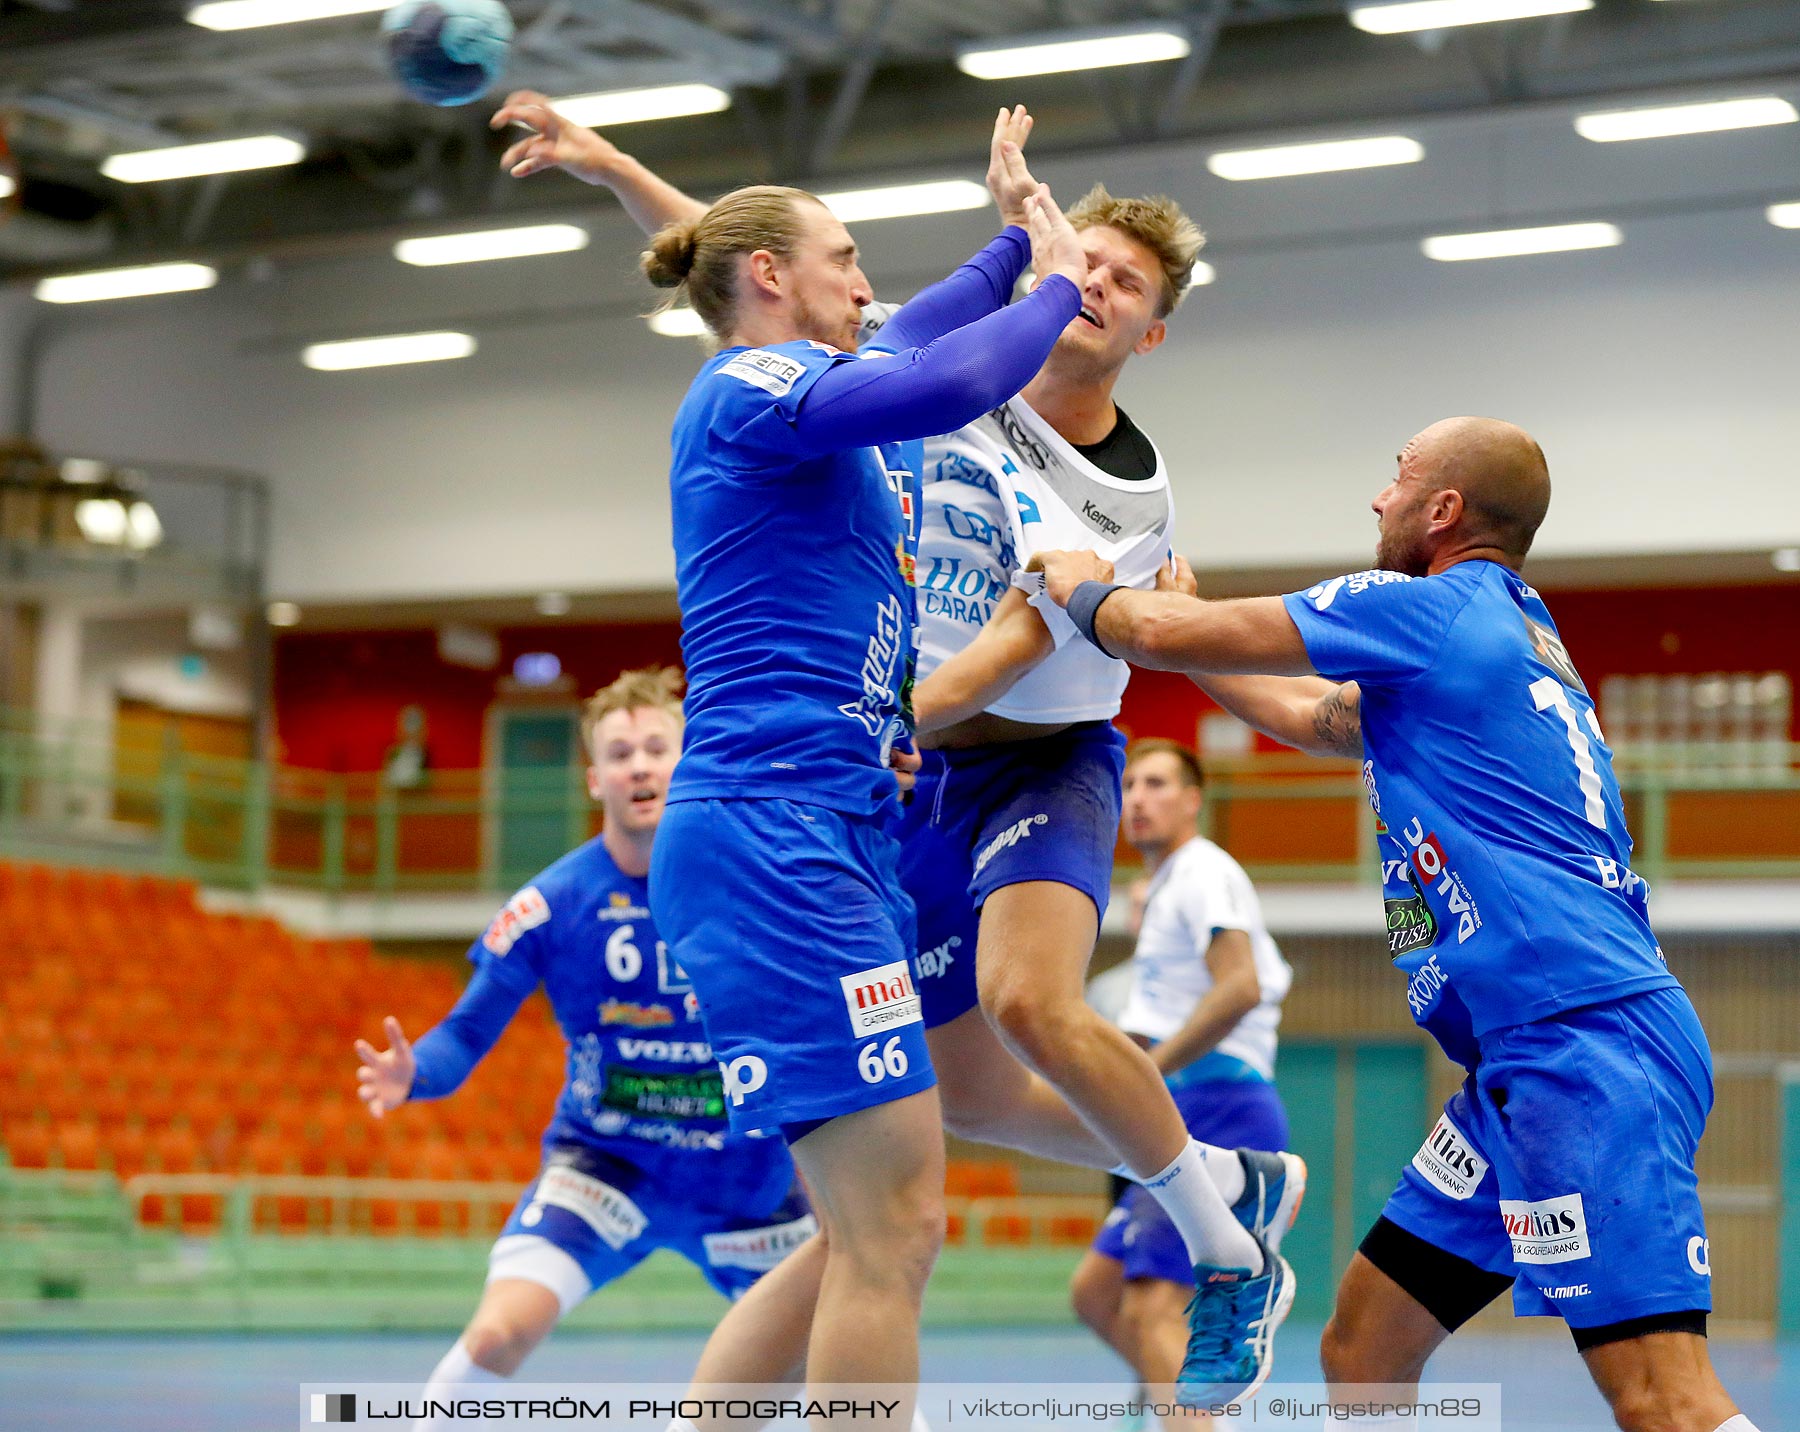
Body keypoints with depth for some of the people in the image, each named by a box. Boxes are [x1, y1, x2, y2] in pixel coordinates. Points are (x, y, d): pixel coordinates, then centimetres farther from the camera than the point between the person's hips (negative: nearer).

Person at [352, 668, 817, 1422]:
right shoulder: (551, 904, -13)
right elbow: (468, 1033, -10)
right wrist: (412, 1074, -30)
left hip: (744, 1174, 2)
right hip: (604, 1159, -2)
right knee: (501, 1330, -24)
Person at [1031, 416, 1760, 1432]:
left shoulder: (1431, 608, -4)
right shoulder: (1525, 636, 25)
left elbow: (1165, 633, -1)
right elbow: (1313, 716, 40)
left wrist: (1085, 591, 20)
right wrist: (1163, 609, 46)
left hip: (1583, 1035, -10)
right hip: (1529, 1059, 10)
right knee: (1361, 1350, 13)